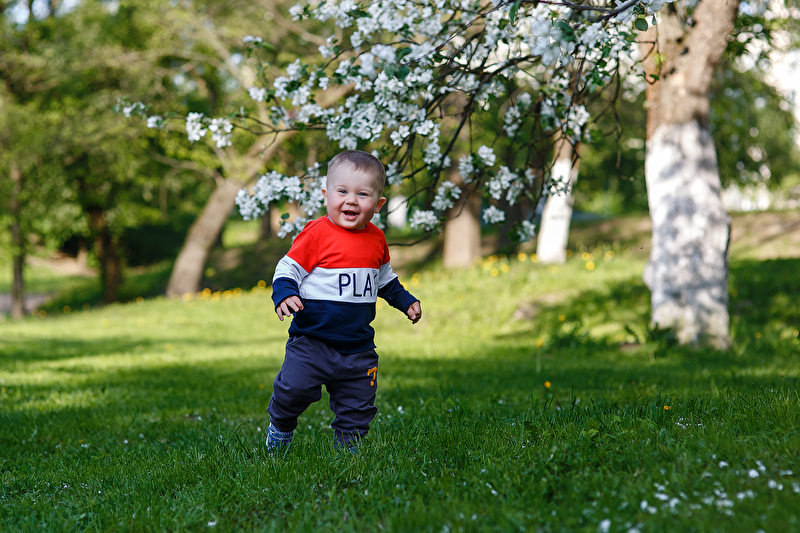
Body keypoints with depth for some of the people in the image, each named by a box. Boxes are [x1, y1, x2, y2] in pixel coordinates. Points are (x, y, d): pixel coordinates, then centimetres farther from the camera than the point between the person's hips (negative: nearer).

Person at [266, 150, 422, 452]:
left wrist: (405, 301, 21)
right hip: (312, 340, -5)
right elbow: (288, 269, -9)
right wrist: (284, 294, -26)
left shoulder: (376, 239, 7)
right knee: (294, 390, -10)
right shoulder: (316, 234, -12)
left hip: (358, 346, 5)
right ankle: (280, 428, 21)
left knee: (358, 405, 8)